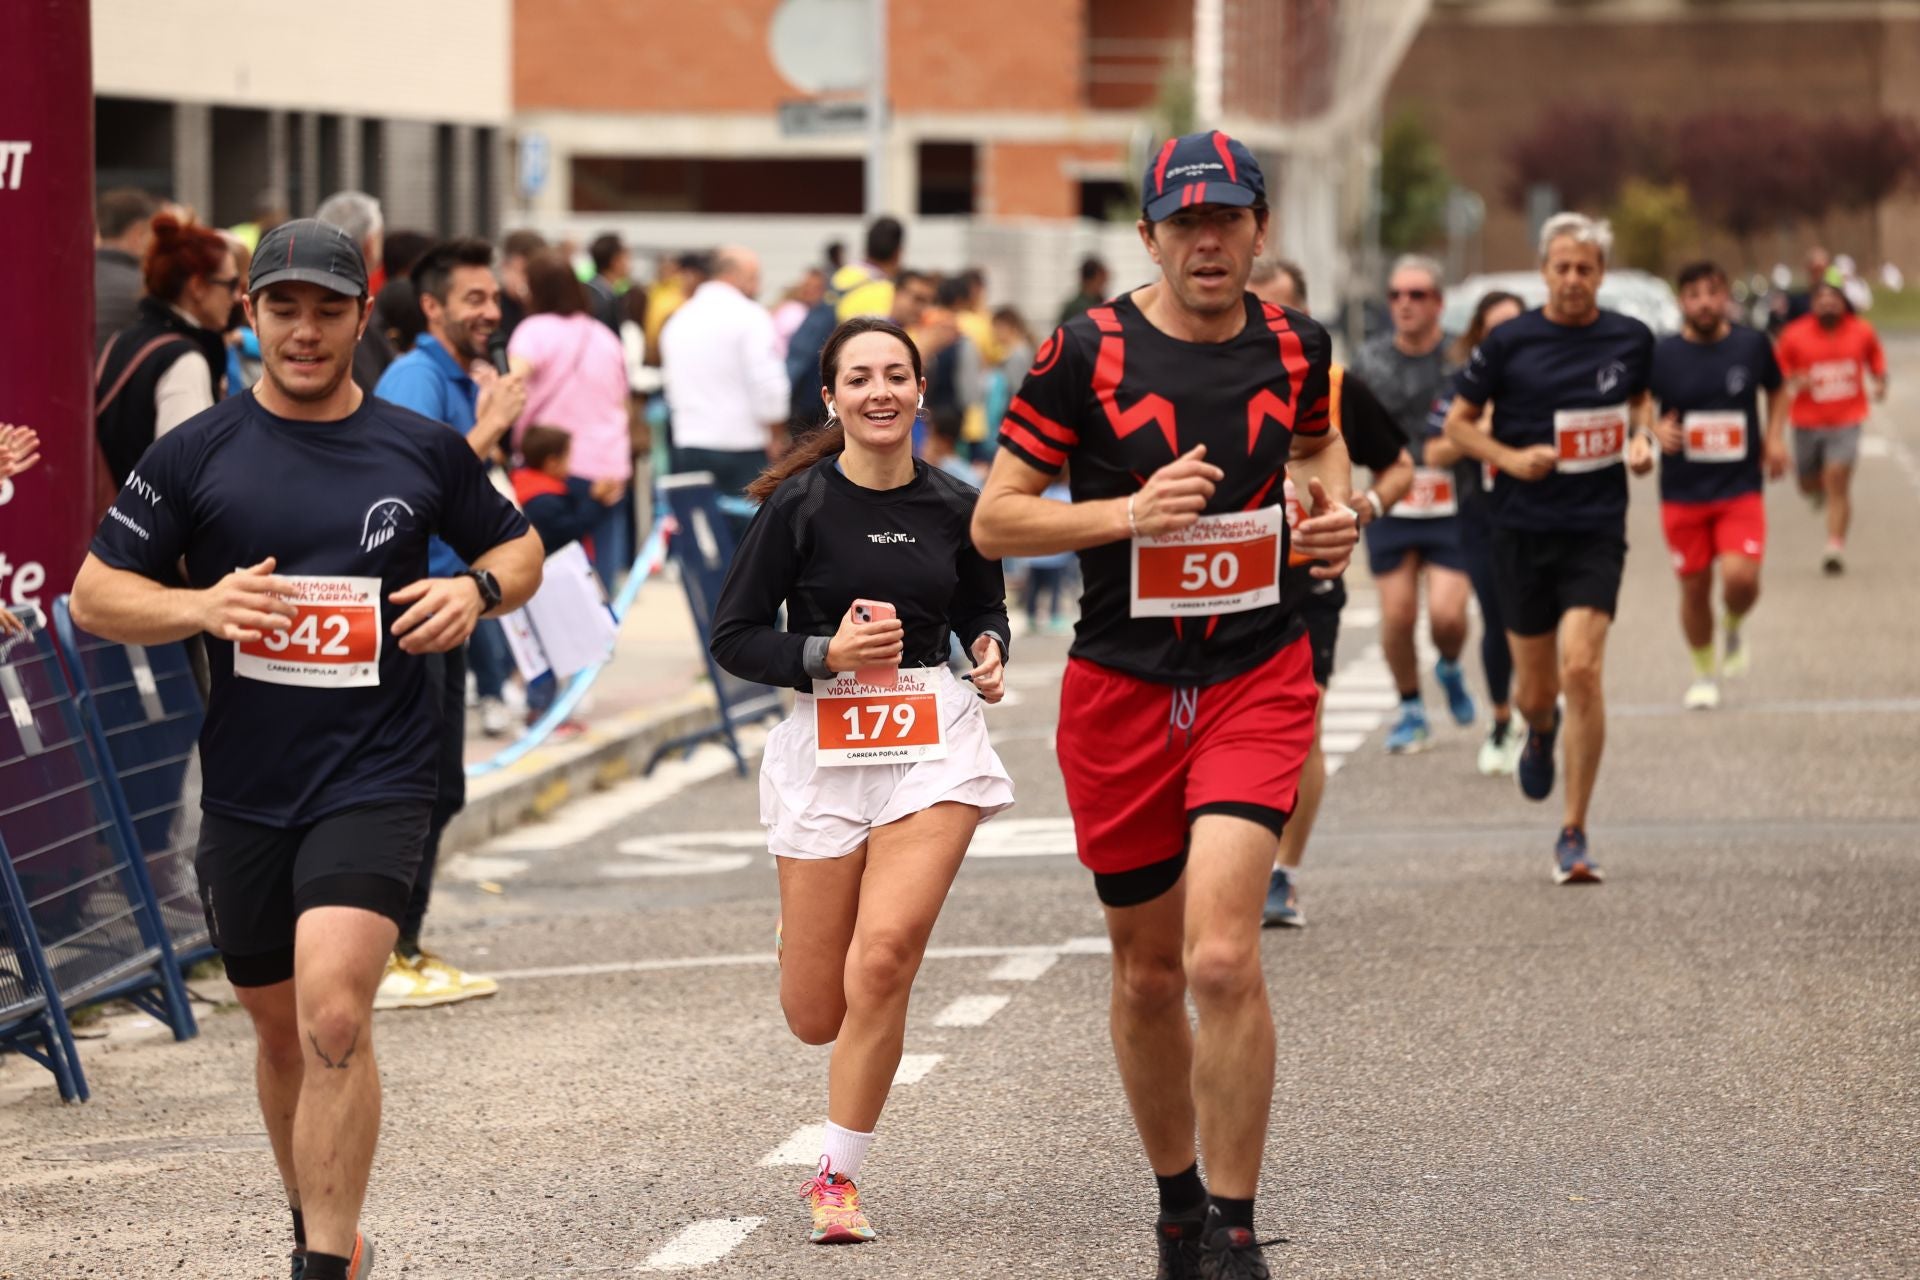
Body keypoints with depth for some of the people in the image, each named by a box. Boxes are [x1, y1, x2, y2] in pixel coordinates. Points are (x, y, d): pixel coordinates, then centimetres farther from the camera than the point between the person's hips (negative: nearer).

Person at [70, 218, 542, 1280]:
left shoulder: (422, 451, 3)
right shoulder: (195, 455, 2)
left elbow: (517, 548, 19)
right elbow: (94, 597, 2)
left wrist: (479, 590, -4)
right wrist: (202, 606, -16)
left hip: (376, 779, -2)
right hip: (244, 785, 2)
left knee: (333, 1010, -21)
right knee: (281, 1028, 15)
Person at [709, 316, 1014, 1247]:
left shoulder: (953, 507, 3)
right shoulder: (798, 505, -5)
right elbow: (734, 636, -2)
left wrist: (990, 652, 0)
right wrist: (826, 654, -18)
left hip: (934, 744, 1)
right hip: (826, 747, -1)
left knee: (884, 959, -20)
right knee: (816, 1017, 5)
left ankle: (838, 1177, -4)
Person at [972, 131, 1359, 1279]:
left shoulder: (1296, 349, 2)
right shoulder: (1088, 352, -7)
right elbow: (993, 521, -6)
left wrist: (1334, 514, 4)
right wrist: (1130, 512, -19)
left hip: (1258, 682, 0)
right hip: (1122, 694, 0)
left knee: (1223, 959, -18)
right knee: (1149, 975, 11)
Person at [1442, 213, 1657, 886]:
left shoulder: (1630, 339, 3)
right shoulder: (1510, 343, -3)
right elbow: (1458, 420, 5)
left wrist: (1641, 439, 3)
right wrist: (1510, 458, -11)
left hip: (1596, 530, 0)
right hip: (1522, 528, 0)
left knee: (1581, 669, -16)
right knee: (1535, 686, 9)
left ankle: (1574, 836, -6)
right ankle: (1539, 731, 51)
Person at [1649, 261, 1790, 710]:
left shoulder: (1752, 345, 0)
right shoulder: (1662, 354, -4)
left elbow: (1776, 390, 18)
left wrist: (1775, 437, 4)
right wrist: (1656, 429, -13)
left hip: (1741, 489, -1)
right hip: (1683, 492, 1)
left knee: (1741, 577, -19)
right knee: (1694, 587, 6)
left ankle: (1734, 629, 16)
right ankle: (1704, 673, 29)